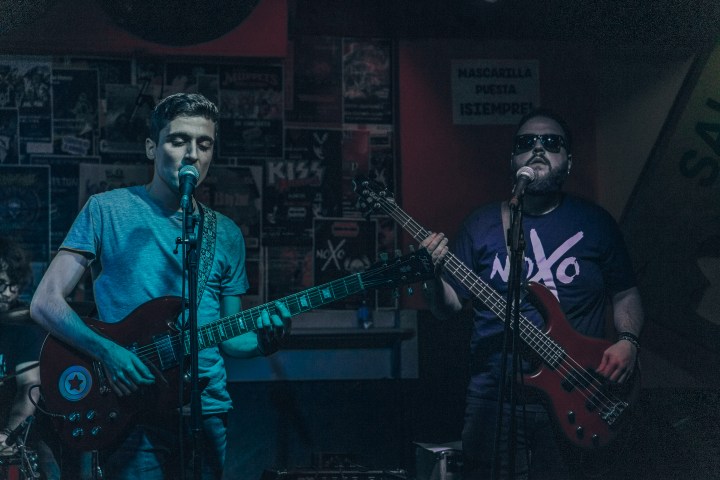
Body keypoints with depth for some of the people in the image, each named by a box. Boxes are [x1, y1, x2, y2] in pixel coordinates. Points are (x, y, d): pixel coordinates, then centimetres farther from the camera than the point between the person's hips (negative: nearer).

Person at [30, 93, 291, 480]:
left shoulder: (226, 235, 12)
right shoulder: (107, 211, 0)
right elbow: (45, 302, -4)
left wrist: (262, 341, -7)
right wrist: (107, 352, -19)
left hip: (207, 414, 4)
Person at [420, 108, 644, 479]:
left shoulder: (595, 223, 6)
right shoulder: (481, 225, 6)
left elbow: (625, 293, 12)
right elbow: (448, 307, 6)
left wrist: (627, 341, -6)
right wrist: (435, 275, -15)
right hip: (492, 400, 1)